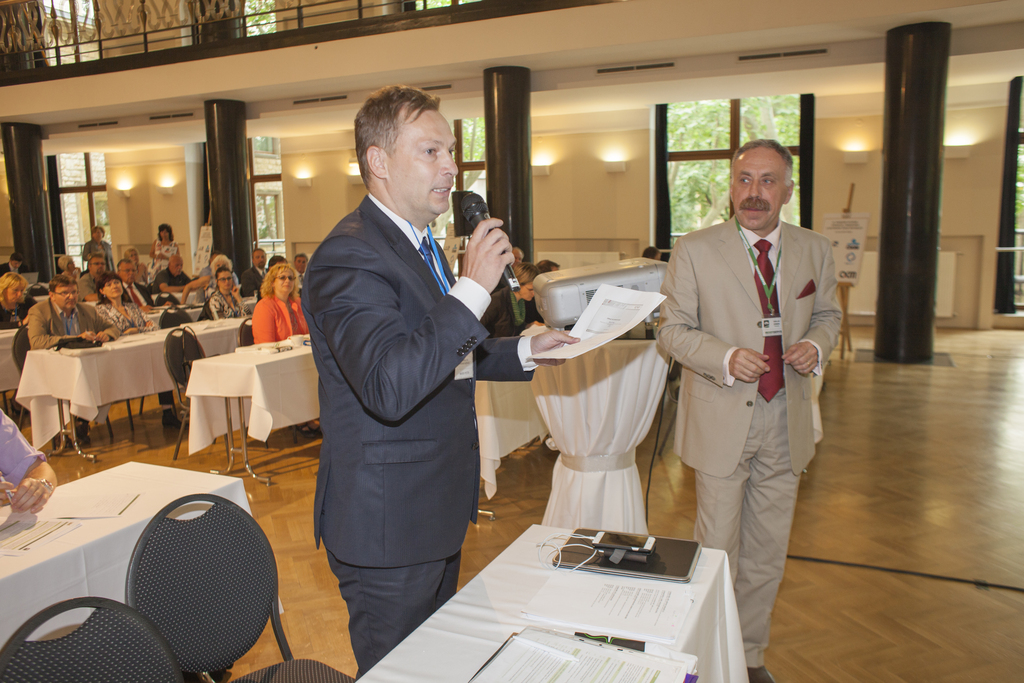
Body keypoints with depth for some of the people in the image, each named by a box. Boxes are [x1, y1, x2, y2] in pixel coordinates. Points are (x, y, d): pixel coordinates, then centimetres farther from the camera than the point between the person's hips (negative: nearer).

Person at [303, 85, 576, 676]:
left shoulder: (419, 244, 11)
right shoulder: (350, 256, -22)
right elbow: (389, 387, -35)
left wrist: (525, 351, 7)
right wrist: (473, 288, -32)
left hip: (436, 511, 10)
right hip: (388, 525, -9)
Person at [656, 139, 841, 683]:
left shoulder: (814, 250, 4)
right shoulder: (695, 251, -7)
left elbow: (827, 314, 16)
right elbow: (672, 330, -5)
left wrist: (817, 346, -7)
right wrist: (727, 358, -22)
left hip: (786, 421, 4)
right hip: (722, 419, -3)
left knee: (768, 552, 16)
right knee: (718, 551, 8)